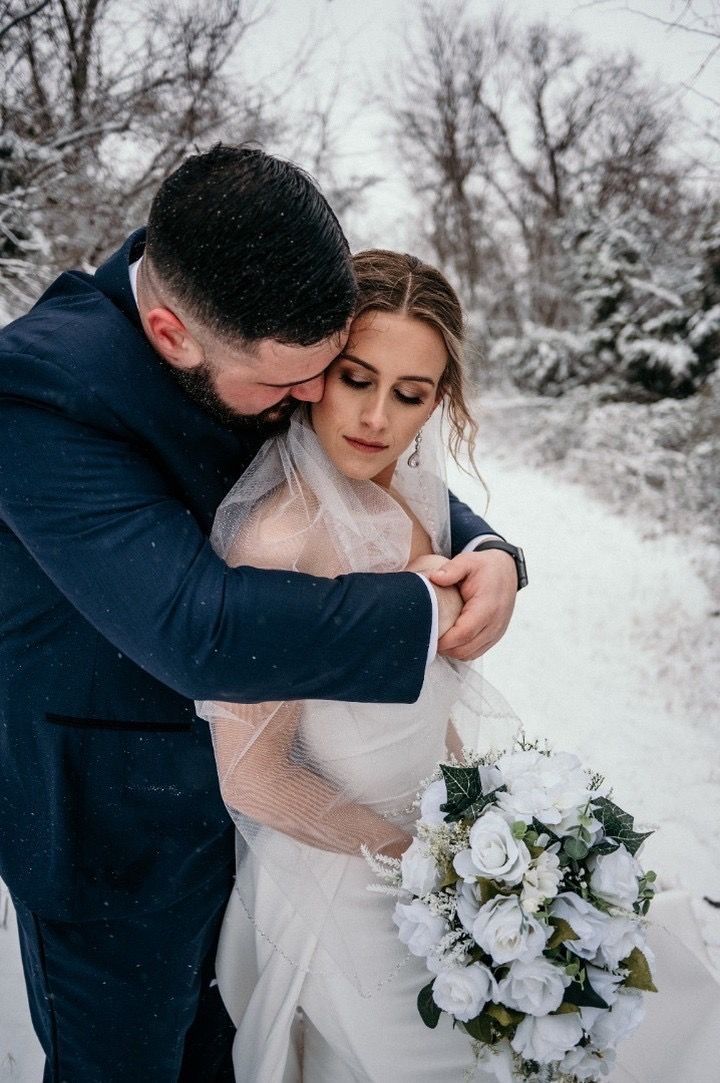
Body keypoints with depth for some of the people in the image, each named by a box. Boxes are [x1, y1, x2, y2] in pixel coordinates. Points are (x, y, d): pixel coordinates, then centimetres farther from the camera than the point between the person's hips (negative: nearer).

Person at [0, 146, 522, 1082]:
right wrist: (428, 610, -29)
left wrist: (485, 550, -19)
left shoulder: (268, 338, -12)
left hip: (244, 785, 6)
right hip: (113, 828, -5)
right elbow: (198, 631, -40)